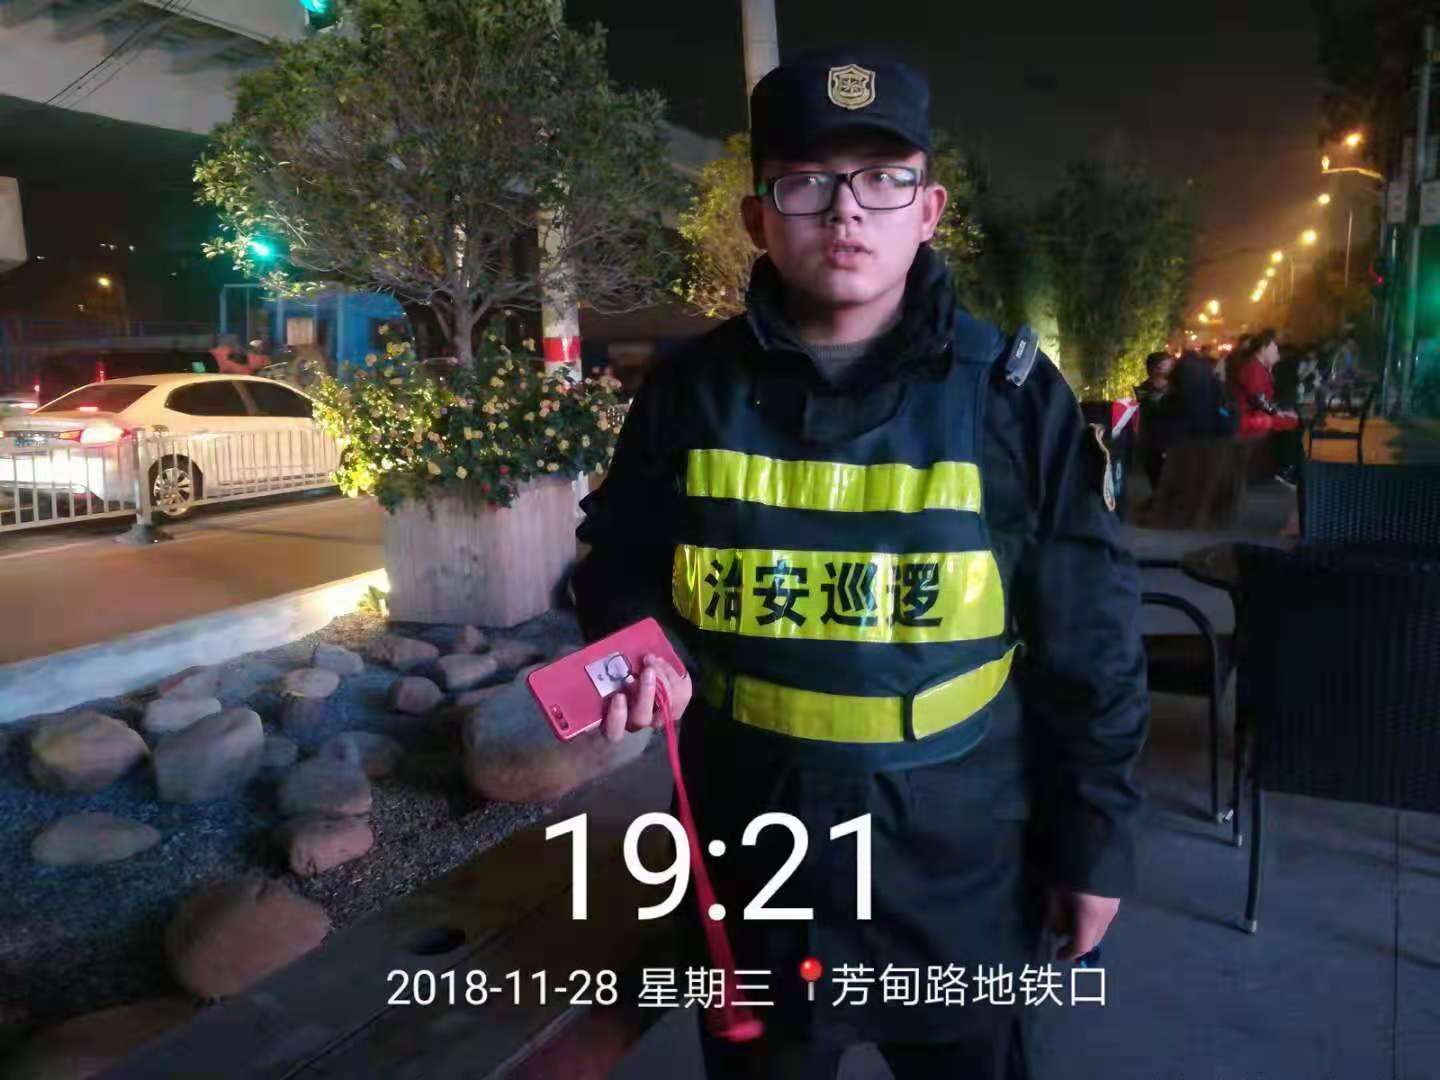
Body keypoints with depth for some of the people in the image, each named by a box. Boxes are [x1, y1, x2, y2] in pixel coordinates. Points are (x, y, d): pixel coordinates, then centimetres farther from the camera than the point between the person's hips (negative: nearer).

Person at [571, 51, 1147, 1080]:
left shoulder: (1012, 392, -9)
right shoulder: (692, 387, -5)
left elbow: (1088, 641, -4)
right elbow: (621, 560, 8)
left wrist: (1094, 832, -1)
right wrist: (640, 643, -13)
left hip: (956, 863, -1)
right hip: (751, 852, 2)